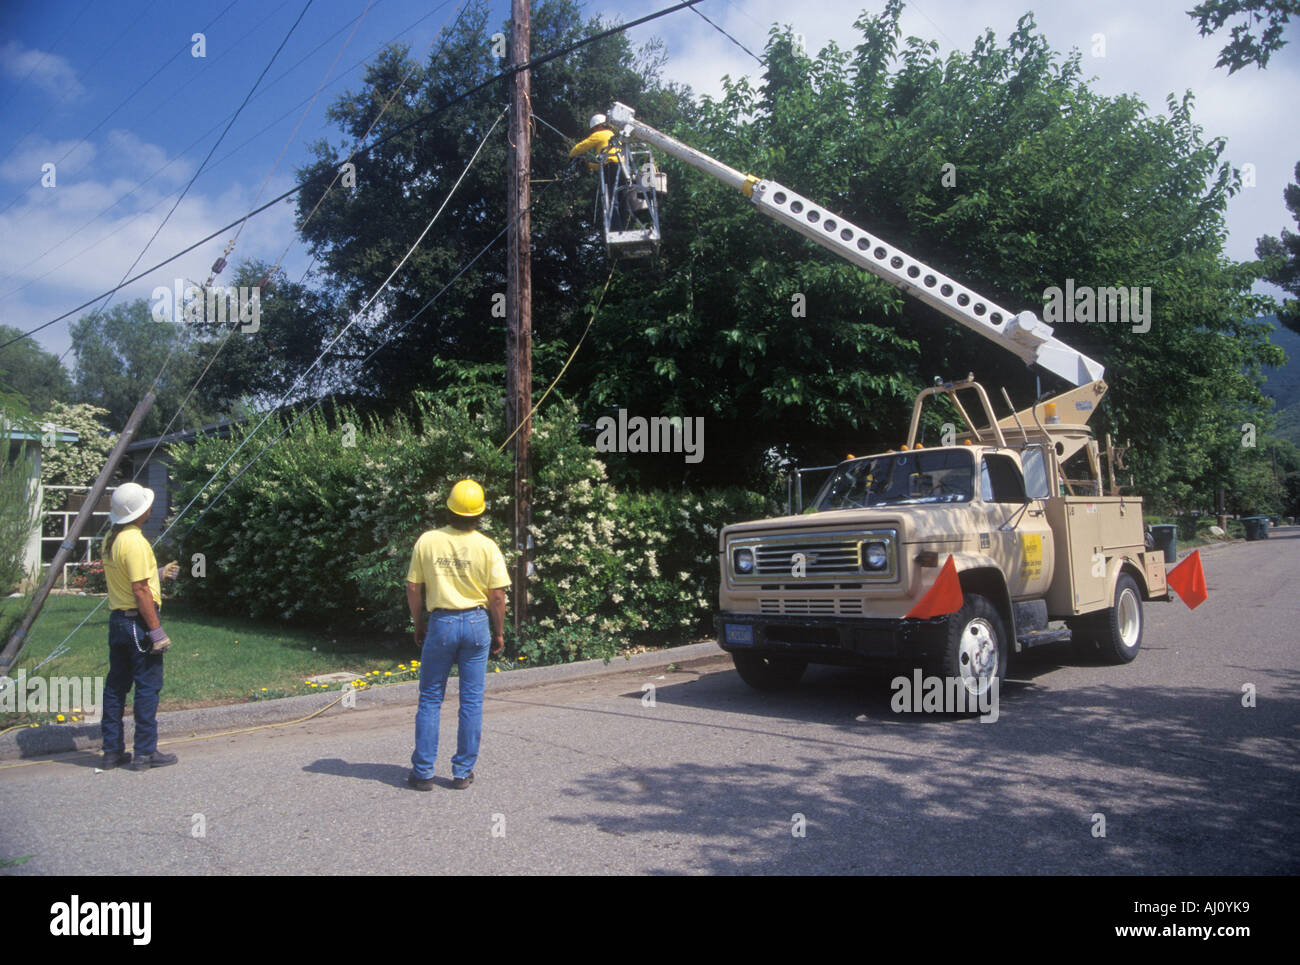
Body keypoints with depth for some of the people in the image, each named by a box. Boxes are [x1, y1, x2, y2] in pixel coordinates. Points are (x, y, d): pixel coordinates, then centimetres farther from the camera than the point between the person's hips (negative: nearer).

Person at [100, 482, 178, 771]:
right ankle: (145, 753, 3)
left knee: (115, 686, 13)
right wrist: (156, 631, -18)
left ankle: (112, 751, 19)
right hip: (138, 621, -9)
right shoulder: (135, 542, -18)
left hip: (117, 620, 9)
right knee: (148, 686, -2)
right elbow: (140, 590, -20)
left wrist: (156, 571, 29)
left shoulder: (111, 539, 10)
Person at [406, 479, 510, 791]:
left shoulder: (427, 541, -4)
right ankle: (463, 772, 13)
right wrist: (499, 633, 7)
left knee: (430, 699, 10)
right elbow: (497, 596, -5)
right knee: (472, 701, 8)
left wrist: (418, 626, 13)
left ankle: (423, 772, 13)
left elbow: (413, 589, 1)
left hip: (440, 623, 0)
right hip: (476, 624, 0)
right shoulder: (486, 547, -6)